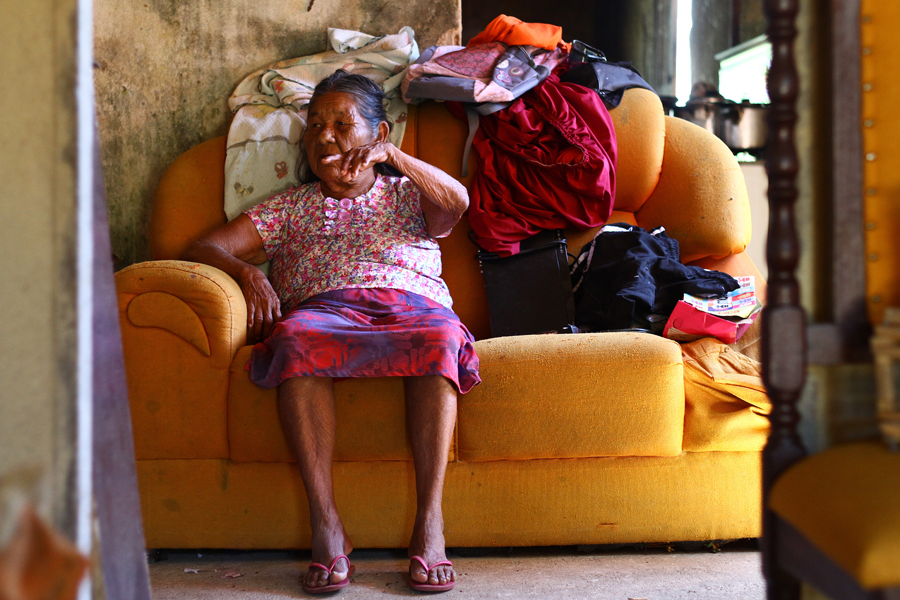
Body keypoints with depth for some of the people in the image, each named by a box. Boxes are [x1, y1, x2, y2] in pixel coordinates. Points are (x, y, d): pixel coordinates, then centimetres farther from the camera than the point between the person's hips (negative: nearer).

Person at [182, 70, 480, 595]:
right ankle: (326, 526, -38)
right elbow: (202, 250, 19)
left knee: (439, 339, -38)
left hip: (412, 307, 0)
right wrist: (246, 271, -4)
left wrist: (392, 155, -12)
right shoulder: (290, 208, 28)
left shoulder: (407, 195, 26)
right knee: (294, 340, -37)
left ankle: (430, 525, -37)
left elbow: (457, 203, 1)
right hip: (323, 310, 1)